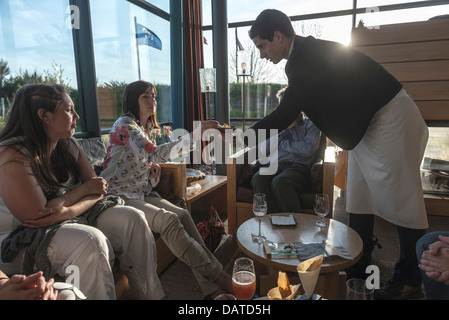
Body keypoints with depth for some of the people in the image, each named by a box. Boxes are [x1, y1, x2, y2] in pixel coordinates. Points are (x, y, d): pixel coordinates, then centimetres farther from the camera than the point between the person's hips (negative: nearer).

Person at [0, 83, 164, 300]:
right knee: (90, 240, -35)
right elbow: (36, 217, -24)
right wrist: (85, 189, -13)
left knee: (131, 218, -11)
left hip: (71, 219, 7)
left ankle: (151, 295, -2)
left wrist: (68, 211, -22)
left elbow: (98, 189, -1)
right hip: (22, 241, -7)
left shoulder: (68, 145, 2)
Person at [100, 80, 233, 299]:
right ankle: (218, 276, -21)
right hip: (119, 196, -8)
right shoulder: (125, 124, -12)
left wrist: (150, 165, 5)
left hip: (141, 193, 8)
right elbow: (154, 152, -31)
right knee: (168, 219, -28)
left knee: (182, 215, -16)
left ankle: (211, 287, -20)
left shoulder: (144, 127, 17)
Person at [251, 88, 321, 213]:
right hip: (275, 164, 4)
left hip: (299, 166, -3)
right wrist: (284, 129, 6)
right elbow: (264, 147, 13)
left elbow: (308, 149, -4)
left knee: (279, 182, -37)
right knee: (258, 178, -32)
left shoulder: (310, 125, 17)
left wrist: (282, 143, 5)